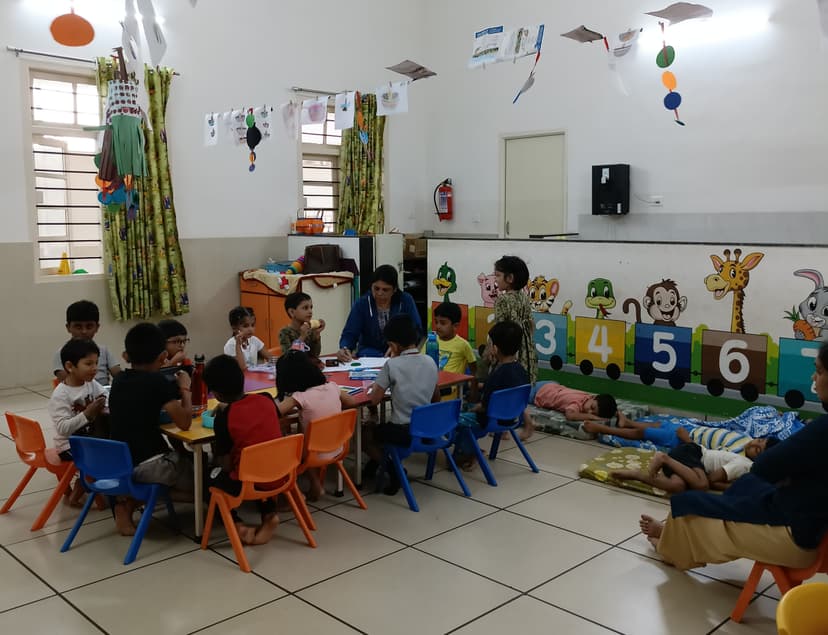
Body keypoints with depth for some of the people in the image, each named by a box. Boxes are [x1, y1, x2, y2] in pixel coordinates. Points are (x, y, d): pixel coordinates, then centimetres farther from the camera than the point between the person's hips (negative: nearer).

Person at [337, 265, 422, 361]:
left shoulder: (406, 301, 0)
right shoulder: (361, 304, -1)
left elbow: (417, 330, -2)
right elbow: (349, 334, -5)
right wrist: (345, 349, -28)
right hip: (370, 352, 0)